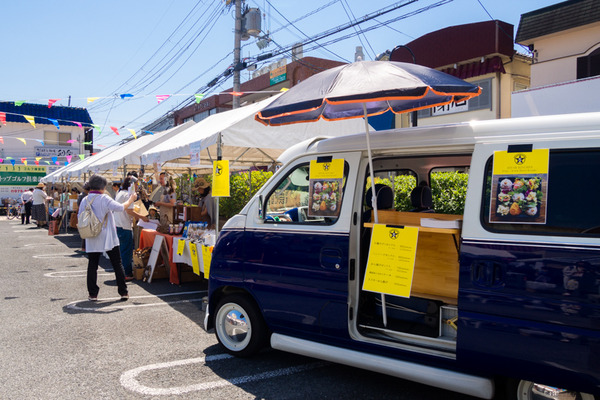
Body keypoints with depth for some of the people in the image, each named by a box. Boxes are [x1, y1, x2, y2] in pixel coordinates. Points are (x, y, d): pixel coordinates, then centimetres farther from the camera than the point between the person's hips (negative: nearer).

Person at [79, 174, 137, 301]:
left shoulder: (84, 200, 2)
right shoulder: (104, 198, -12)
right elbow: (121, 208, -19)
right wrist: (131, 199, -5)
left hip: (92, 240, 4)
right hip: (108, 238, -3)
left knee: (92, 266, 10)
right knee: (117, 265, 6)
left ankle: (93, 293, 9)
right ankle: (123, 292, 9)